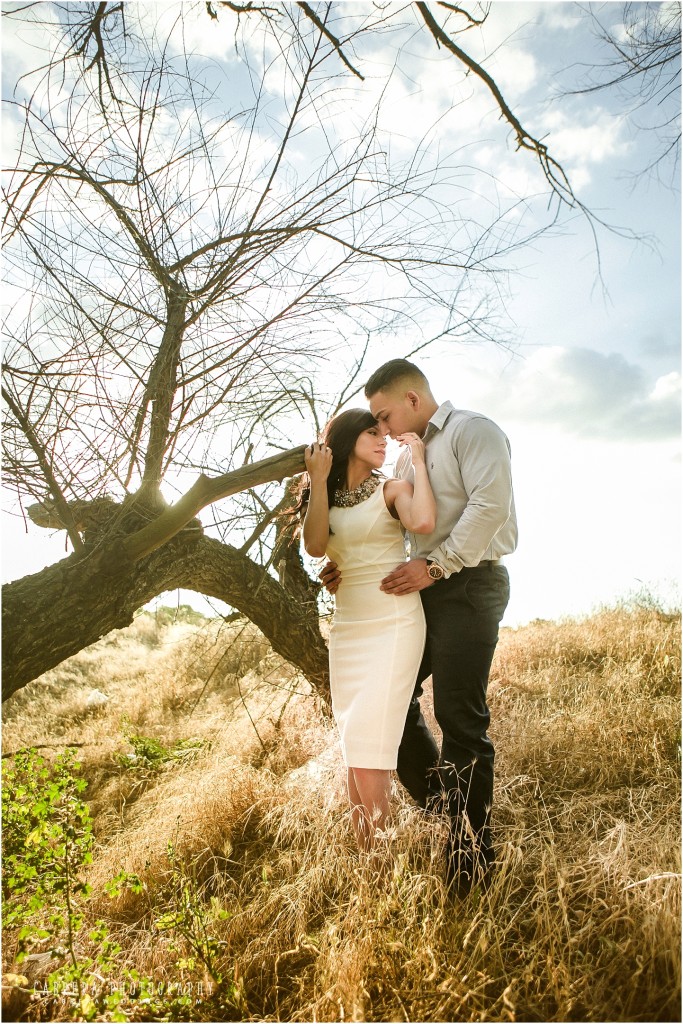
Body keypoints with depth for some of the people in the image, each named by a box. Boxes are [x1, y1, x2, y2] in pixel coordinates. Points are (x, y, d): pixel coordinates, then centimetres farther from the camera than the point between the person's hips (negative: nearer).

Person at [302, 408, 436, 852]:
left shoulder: (393, 489, 1)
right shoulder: (329, 497, 11)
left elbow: (424, 522, -21)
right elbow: (315, 546, -7)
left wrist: (418, 459, -10)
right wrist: (319, 481, -9)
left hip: (393, 623, -4)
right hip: (346, 628, 5)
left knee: (368, 741, -11)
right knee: (354, 746, 9)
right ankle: (360, 853, 20)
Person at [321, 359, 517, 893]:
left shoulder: (472, 430, -5)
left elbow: (489, 504, -19)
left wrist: (435, 565, -21)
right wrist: (348, 568, 3)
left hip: (469, 586, -9)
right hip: (427, 590, 9)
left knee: (461, 719, -8)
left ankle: (472, 859, 5)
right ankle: (437, 796, 26)